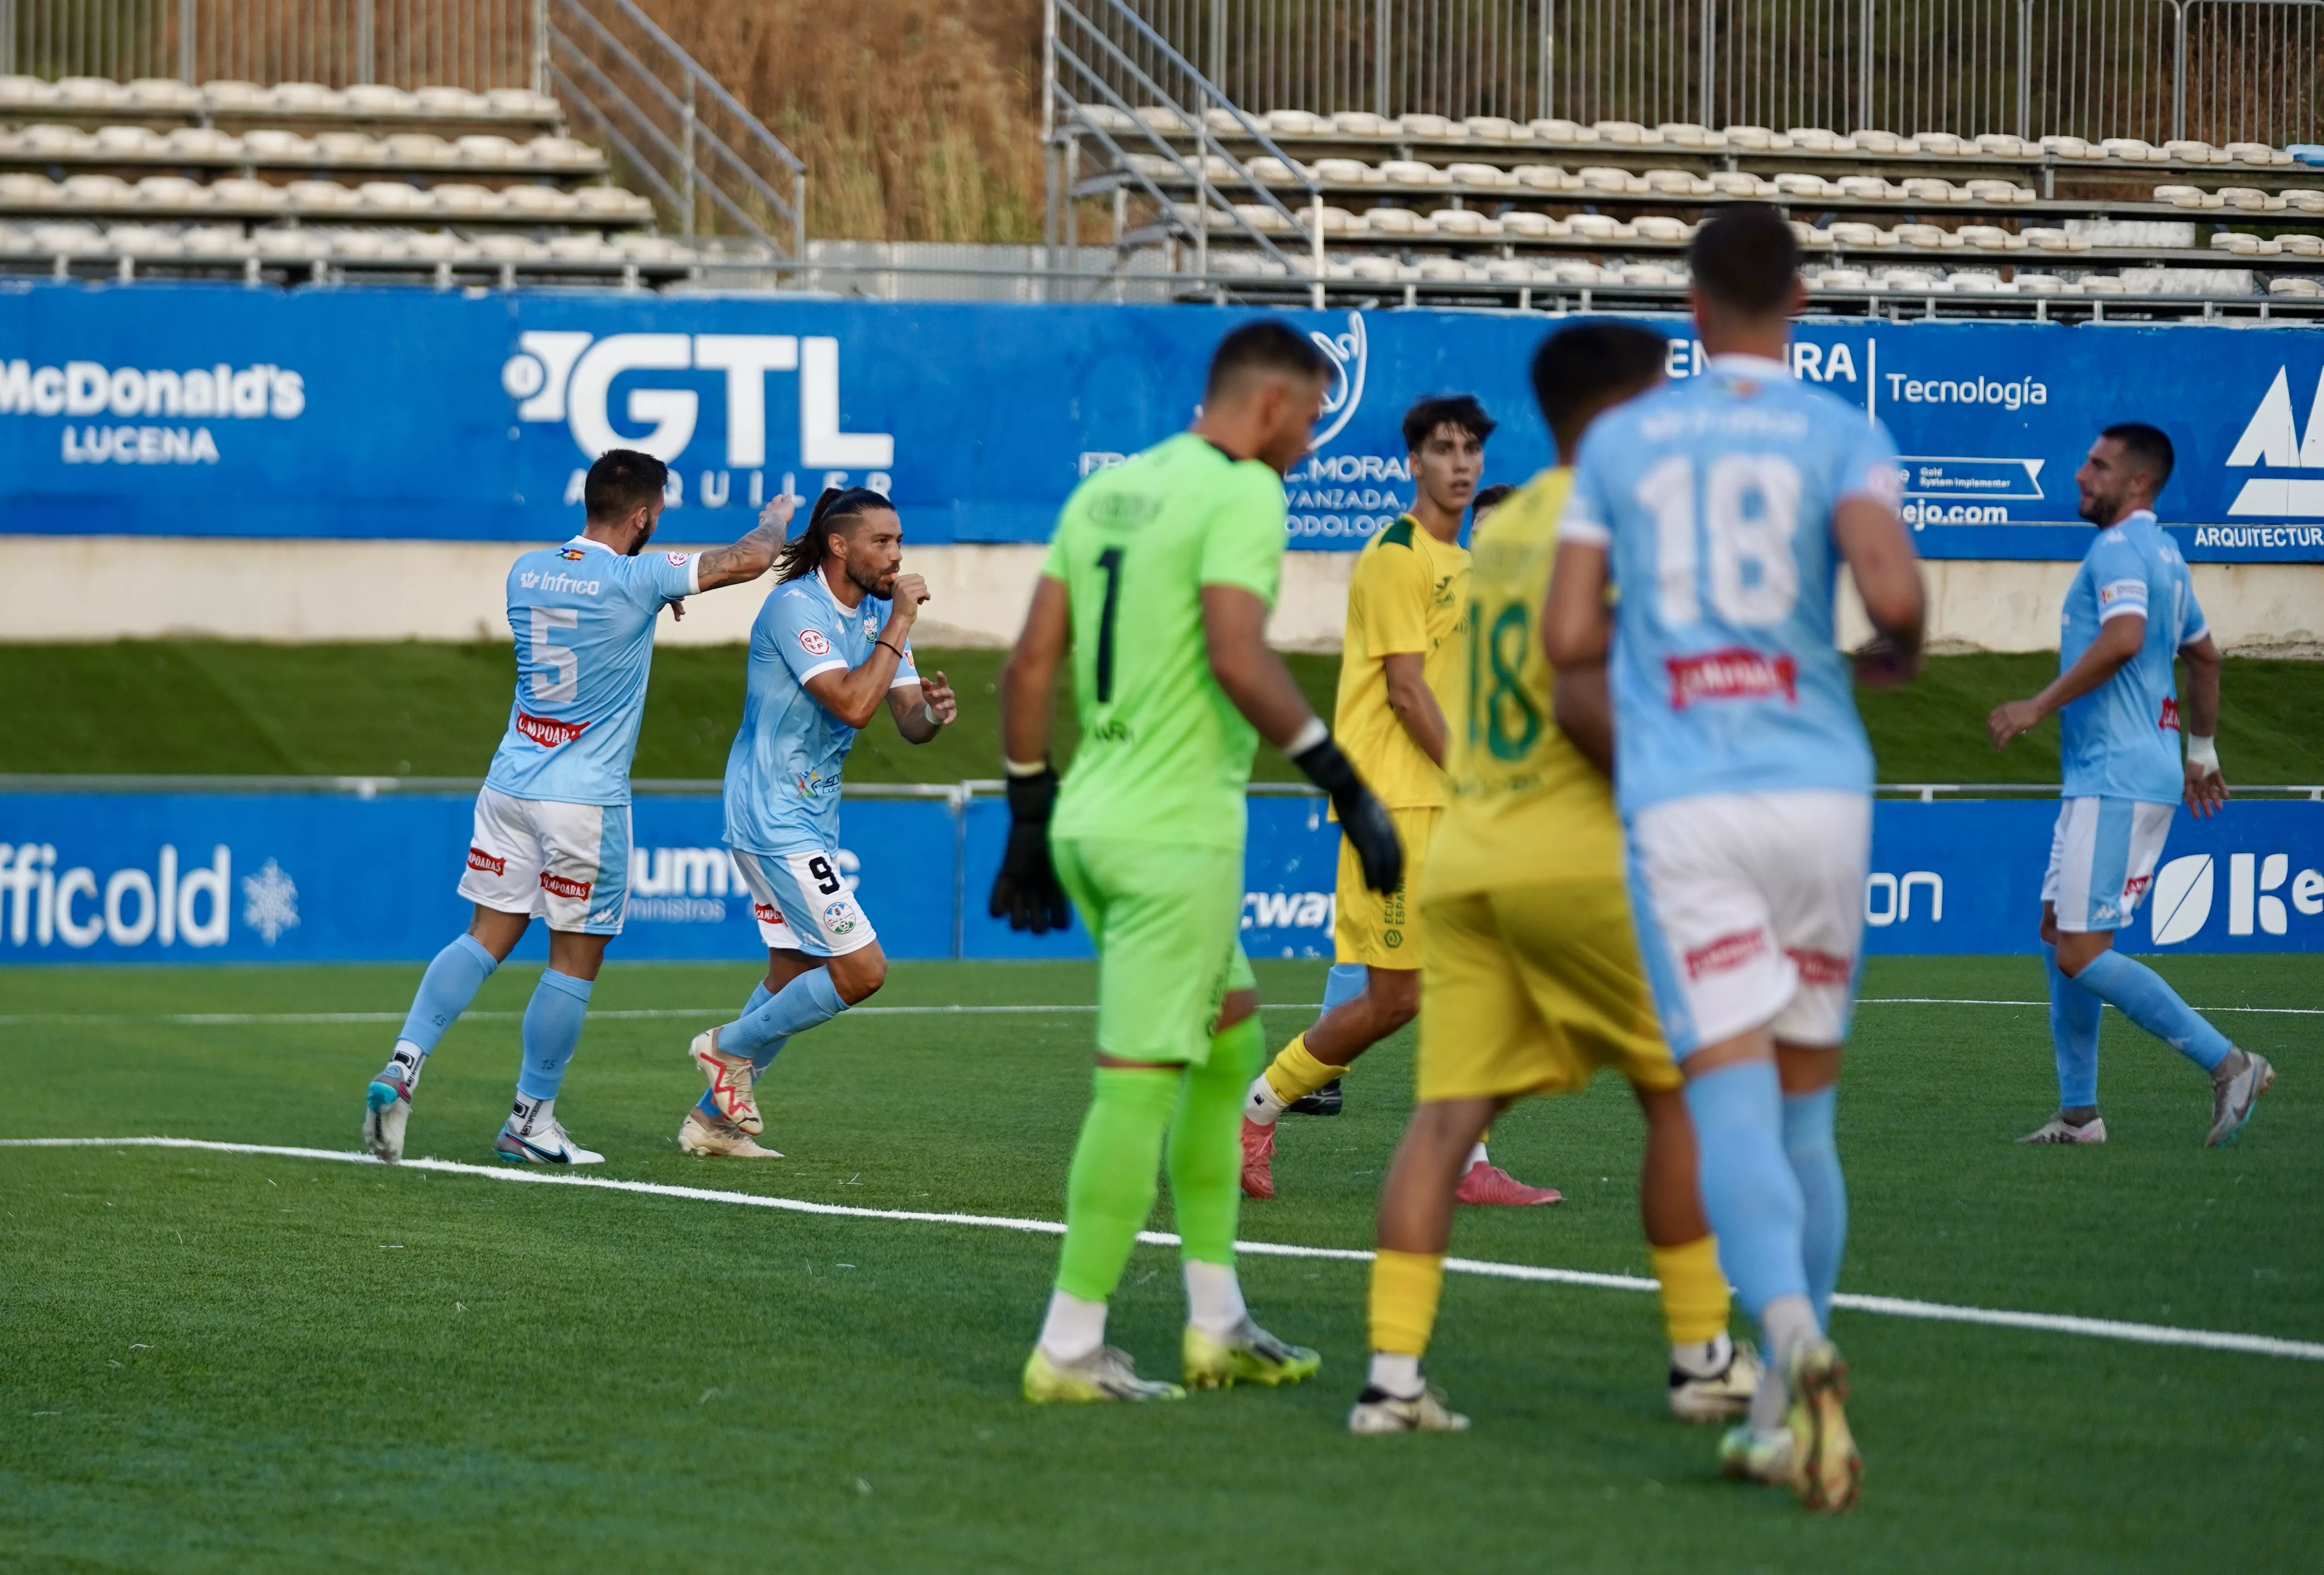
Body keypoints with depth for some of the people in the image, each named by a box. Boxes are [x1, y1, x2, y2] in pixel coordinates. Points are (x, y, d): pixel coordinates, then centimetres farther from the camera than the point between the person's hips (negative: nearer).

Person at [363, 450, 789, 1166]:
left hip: (511, 781, 6)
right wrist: (778, 516, 15)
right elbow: (750, 559, -6)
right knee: (575, 959, 6)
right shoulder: (635, 579, -13)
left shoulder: (526, 571, 4)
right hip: (585, 798, -6)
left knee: (487, 937, 9)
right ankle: (529, 1121, 11)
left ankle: (402, 1065, -9)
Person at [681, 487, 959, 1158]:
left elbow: (909, 723, 6)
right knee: (862, 969, -13)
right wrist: (899, 625, -21)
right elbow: (853, 704, -26)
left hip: (812, 818, 9)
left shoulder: (879, 614, 9)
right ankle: (732, 1047, 4)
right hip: (773, 818, -9)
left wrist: (933, 711, -16)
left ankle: (711, 1119, 22)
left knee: (795, 978, 13)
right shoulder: (796, 607, -17)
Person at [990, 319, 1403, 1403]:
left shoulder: (1106, 490, 14)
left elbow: (1031, 663, 13)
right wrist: (1344, 783, -18)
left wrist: (1031, 811, 19)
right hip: (1176, 830, -9)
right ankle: (1070, 1347, -2)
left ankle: (1216, 1326, 20)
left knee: (1230, 1041, 19)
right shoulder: (1242, 492, -10)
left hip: (1087, 821, 9)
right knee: (1140, 1080, -4)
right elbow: (1238, 657, -22)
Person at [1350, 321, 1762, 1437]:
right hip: (1574, 854, -7)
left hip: (1461, 858, 7)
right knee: (1681, 1089, 8)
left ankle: (1393, 1373, -10)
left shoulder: (1500, 528, 19)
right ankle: (1702, 1356, 13)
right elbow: (1591, 688, -18)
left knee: (1447, 1112, 0)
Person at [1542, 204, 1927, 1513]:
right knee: (1805, 1108, 12)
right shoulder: (1842, 436, 3)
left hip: (1679, 805, 0)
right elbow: (1892, 587, -14)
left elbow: (1570, 639, 6)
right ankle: (1785, 1412, 13)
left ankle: (1796, 1337, -34)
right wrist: (1899, 654, 8)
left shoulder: (1622, 440, 9)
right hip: (1817, 787, 0)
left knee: (1731, 1098, -8)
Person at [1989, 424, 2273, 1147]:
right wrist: (2202, 751, 39)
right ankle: (2079, 1113, 14)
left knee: (2083, 955, -12)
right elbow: (2204, 656, 30)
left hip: (2118, 780, -11)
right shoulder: (2163, 555, 20)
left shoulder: (2120, 550, -12)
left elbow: (2123, 637, -30)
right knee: (2059, 935, 12)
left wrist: (2038, 707, -25)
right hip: (2102, 777, 11)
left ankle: (2230, 1066, -12)